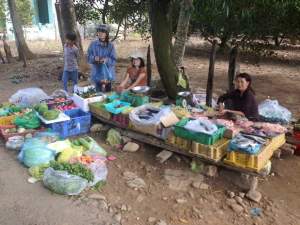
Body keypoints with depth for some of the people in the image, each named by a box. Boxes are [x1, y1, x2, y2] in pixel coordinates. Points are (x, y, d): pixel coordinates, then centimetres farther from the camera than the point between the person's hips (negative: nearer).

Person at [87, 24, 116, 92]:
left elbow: (114, 60, -6)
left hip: (108, 74, 0)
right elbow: (88, 58, 0)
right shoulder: (93, 44, 0)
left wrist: (107, 60, -26)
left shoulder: (110, 45, -2)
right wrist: (94, 58, -22)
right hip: (97, 74, 0)